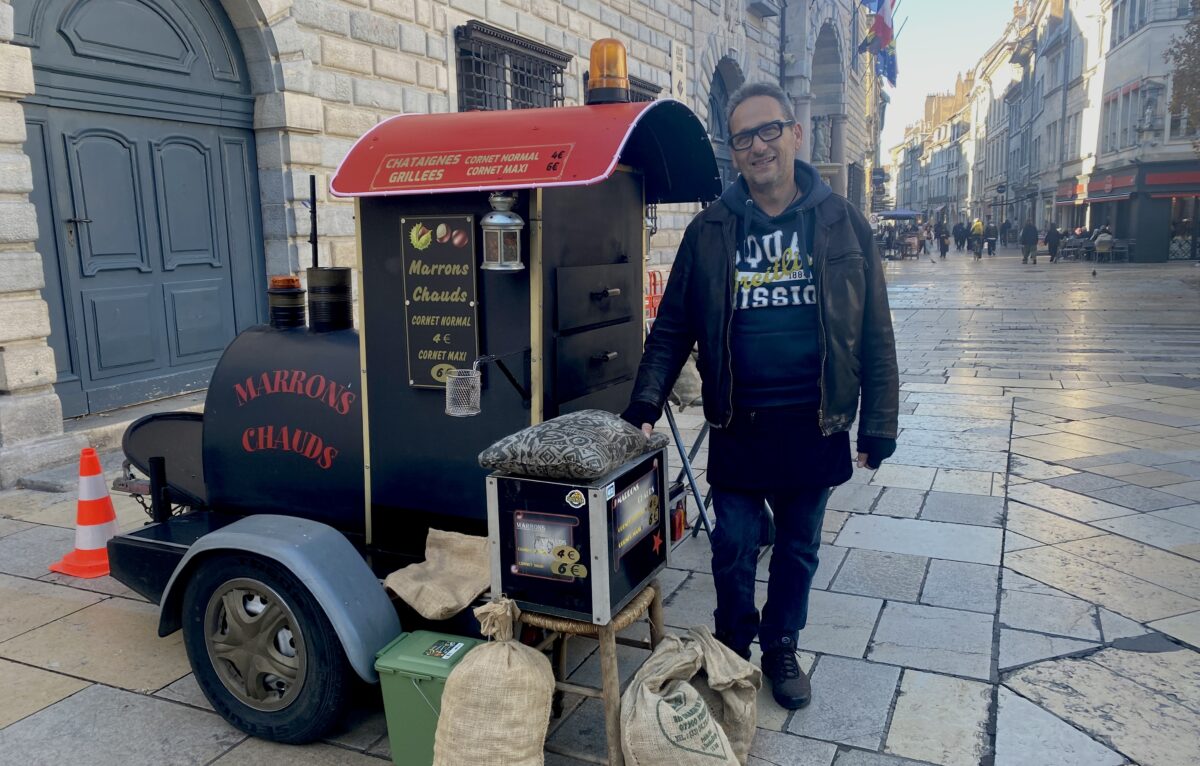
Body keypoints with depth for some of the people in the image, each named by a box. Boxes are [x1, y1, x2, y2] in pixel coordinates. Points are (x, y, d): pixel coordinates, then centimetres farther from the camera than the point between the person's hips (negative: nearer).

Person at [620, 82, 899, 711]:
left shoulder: (840, 222, -1)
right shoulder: (710, 230, 0)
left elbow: (874, 332, 0)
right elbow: (673, 326, 2)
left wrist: (878, 422, -2)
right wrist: (645, 403, -9)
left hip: (814, 426, 1)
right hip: (737, 427, 0)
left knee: (798, 550, 16)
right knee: (735, 551, 9)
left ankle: (781, 650, 37)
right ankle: (732, 652, 33)